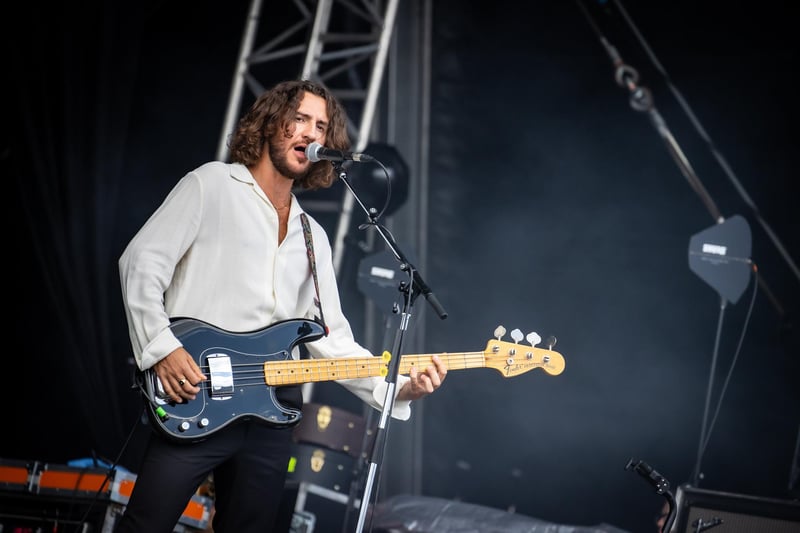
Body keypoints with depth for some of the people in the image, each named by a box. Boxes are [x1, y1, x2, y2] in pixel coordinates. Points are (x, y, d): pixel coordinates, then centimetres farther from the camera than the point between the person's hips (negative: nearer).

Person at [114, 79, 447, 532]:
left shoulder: (313, 236, 19)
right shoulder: (213, 184, 3)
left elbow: (331, 337, 13)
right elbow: (142, 261, -4)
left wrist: (397, 388, -1)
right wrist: (161, 348, -15)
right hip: (194, 400, -6)